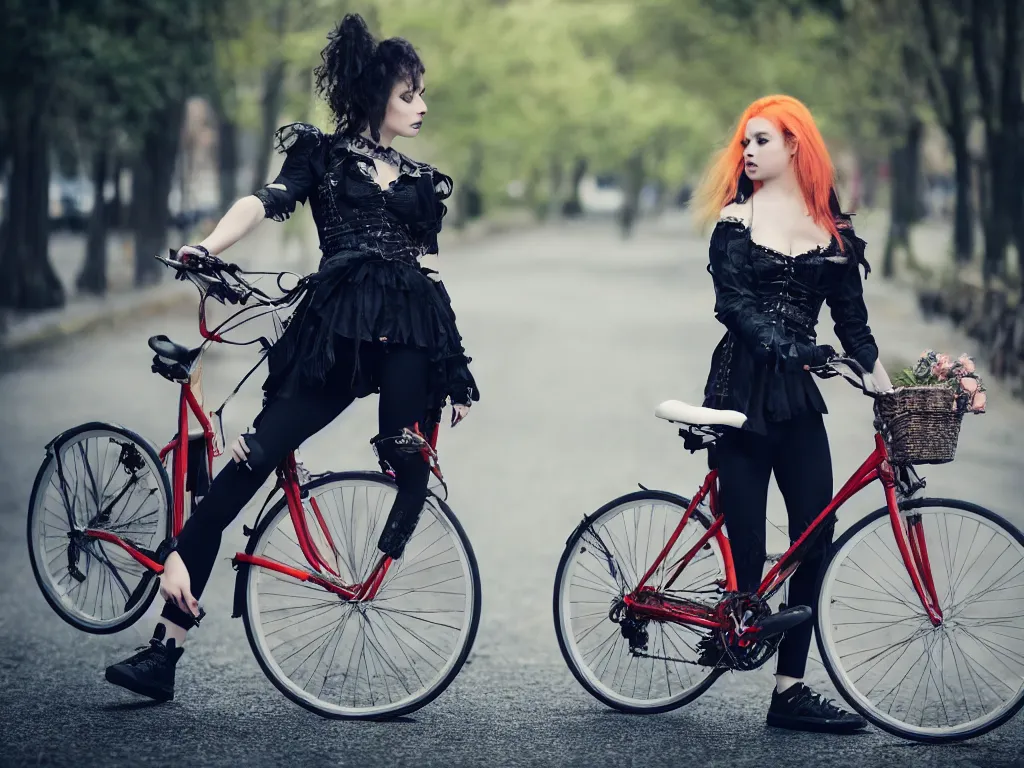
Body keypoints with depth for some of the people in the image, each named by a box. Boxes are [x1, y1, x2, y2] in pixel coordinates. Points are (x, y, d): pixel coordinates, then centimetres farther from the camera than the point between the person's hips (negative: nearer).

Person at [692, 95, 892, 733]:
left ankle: (790, 690, 1)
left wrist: (876, 370, -4)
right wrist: (788, 346, -25)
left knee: (815, 535, -3)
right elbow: (733, 304, -11)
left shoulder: (833, 230, 12)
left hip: (798, 393, 3)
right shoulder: (737, 219, 1)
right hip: (742, 386, -3)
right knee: (747, 544, -9)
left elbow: (850, 312, 11)